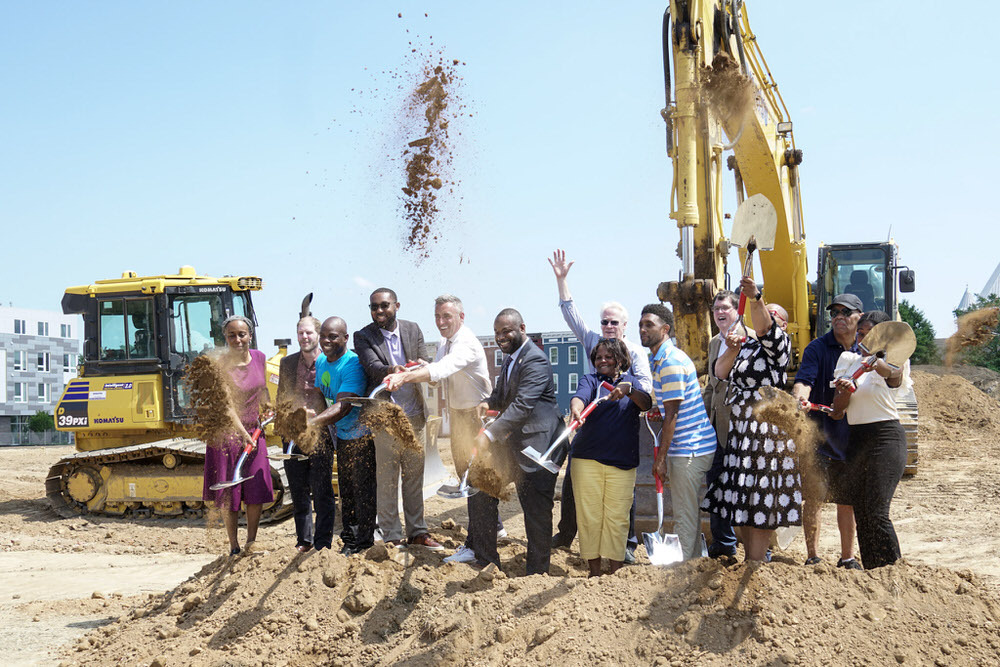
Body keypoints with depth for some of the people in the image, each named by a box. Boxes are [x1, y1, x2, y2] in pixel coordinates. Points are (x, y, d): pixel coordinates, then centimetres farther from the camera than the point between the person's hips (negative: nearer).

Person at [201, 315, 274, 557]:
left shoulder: (259, 358, 1)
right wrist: (242, 433, -25)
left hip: (254, 430, 4)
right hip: (227, 432, -4)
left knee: (257, 488, 2)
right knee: (229, 492, 0)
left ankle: (251, 542, 15)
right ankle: (233, 546, 11)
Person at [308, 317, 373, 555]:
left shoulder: (352, 364, -24)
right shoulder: (320, 361, 3)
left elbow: (343, 407, -32)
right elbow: (320, 396, 15)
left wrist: (310, 423, -40)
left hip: (360, 434, -8)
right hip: (340, 434, 8)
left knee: (362, 489, -2)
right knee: (345, 488, 15)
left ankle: (363, 541, 9)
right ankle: (349, 537, 26)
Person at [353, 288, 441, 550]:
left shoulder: (412, 329, 9)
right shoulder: (363, 337, -2)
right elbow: (372, 367, -17)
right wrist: (391, 370, -38)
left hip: (414, 415, 4)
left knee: (414, 477, 11)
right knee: (386, 480, 1)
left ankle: (417, 531, 20)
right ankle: (391, 536, 10)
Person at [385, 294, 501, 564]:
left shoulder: (467, 344, -23)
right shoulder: (444, 344, 9)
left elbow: (443, 369, -40)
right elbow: (435, 375, 11)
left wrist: (405, 376, -52)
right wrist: (415, 372, -11)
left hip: (475, 414, -10)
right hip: (457, 413, 10)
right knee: (465, 473, 18)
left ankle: (475, 545, -1)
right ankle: (492, 526, 34)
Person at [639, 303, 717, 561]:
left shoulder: (671, 362, -17)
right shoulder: (659, 360, 15)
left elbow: (672, 415, -19)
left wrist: (661, 458, -16)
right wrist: (660, 452, 18)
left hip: (689, 450, -10)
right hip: (686, 449, 10)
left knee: (685, 516, -4)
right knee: (688, 512, 16)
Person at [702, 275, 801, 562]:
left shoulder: (779, 343, -3)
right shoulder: (745, 345, 18)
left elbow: (764, 327, -25)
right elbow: (720, 372, 8)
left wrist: (755, 298, -42)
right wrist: (731, 350, -10)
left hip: (766, 428, -8)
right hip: (740, 428, 8)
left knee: (760, 500, -6)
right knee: (744, 500, 11)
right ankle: (752, 561, 20)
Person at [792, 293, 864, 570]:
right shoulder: (818, 348, -6)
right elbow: (803, 380, -19)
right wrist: (799, 395, -41)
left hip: (852, 439, 4)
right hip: (821, 436, -4)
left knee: (848, 501, 12)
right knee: (815, 499, -2)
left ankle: (847, 557, 25)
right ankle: (812, 557, 9)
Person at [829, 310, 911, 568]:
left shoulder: (891, 361, -6)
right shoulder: (849, 360, 13)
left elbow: (894, 373, -34)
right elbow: (837, 412, 10)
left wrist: (875, 363, -56)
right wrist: (845, 393, -12)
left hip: (886, 438, -7)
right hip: (856, 440, 7)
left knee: (876, 512, -15)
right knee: (860, 512, 7)